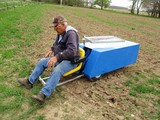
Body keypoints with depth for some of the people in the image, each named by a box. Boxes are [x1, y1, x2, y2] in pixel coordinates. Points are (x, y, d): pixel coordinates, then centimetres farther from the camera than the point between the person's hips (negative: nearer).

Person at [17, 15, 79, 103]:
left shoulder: (71, 33, -22)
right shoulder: (61, 33, 7)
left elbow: (71, 51, -35)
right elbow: (57, 43, 27)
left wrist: (57, 57, -40)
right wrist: (52, 50, 8)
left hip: (70, 60, -9)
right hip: (60, 58, 9)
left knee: (57, 71, -36)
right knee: (42, 61, 5)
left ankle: (43, 95, -41)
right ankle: (29, 81, 11)